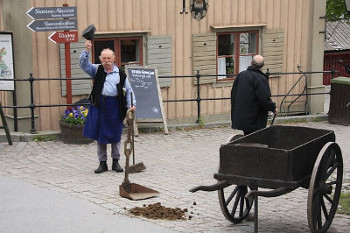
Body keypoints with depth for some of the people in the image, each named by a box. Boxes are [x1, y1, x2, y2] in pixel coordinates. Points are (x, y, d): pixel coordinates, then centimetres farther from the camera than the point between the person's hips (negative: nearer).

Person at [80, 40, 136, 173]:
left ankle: (116, 162, 20)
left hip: (115, 105, -1)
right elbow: (83, 64, -2)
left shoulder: (120, 74, 6)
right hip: (99, 105, 1)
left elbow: (128, 90, 9)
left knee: (115, 135, 7)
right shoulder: (97, 70, 8)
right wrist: (87, 51, -15)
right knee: (100, 135, 6)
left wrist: (131, 104, -4)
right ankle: (102, 163, 16)